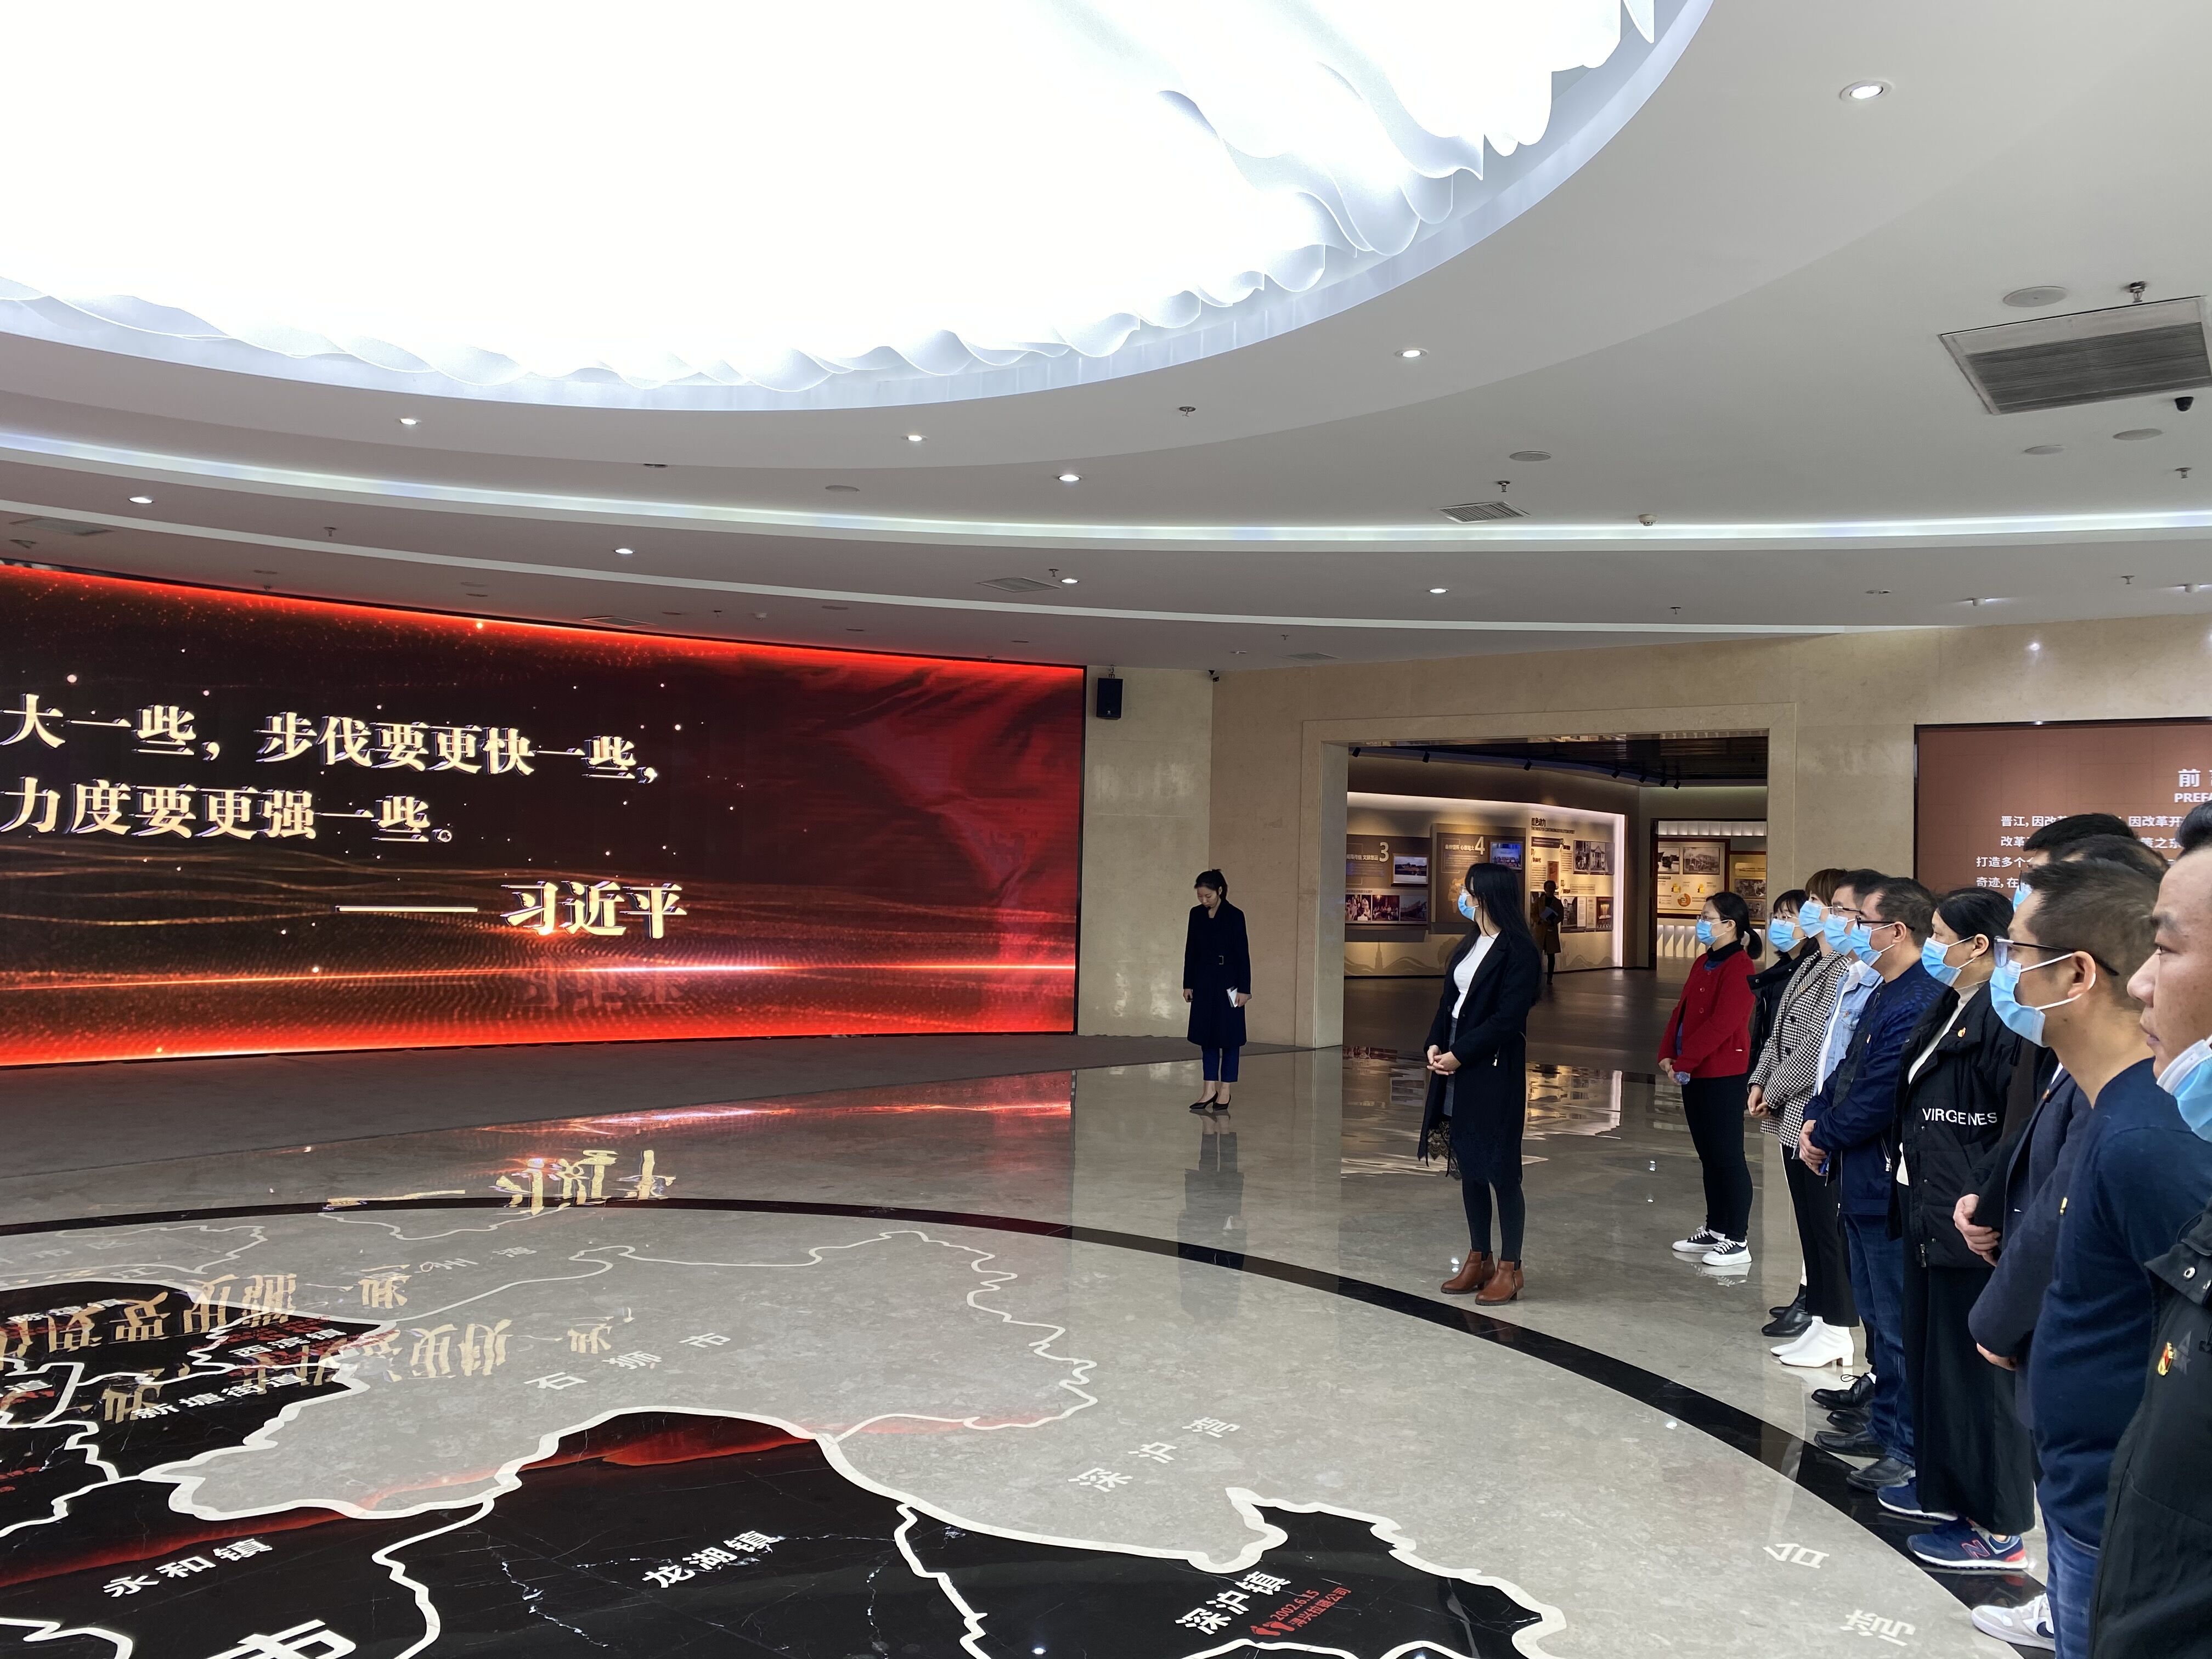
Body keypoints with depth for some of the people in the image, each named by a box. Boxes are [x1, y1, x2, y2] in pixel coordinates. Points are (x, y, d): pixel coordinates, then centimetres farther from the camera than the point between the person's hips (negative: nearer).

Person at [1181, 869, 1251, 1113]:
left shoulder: (1234, 916, -9)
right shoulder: (1196, 914, 5)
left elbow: (1243, 953, -9)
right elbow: (1191, 951, 10)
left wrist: (1244, 989, -12)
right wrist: (1188, 984, 8)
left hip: (1228, 981, -5)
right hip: (1203, 981, 5)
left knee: (1228, 1035, 1)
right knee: (1206, 1034, 6)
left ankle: (1225, 1090, 9)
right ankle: (1210, 1090, 11)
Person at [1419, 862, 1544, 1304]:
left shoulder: (1519, 950, -12)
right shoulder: (1470, 944, 13)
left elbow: (1507, 1018, -18)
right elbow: (1448, 1000, 14)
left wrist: (1460, 1054, -16)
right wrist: (1435, 1044, -2)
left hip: (1495, 1072, -8)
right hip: (1456, 1067, 8)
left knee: (1499, 1169, 0)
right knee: (1468, 1166, 12)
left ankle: (1510, 1267, 12)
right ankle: (1479, 1259, 23)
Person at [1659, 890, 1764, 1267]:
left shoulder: (1738, 967, -16)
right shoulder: (1704, 963, 14)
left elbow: (1722, 1024, -22)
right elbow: (1681, 1010, 14)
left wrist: (1684, 1061, -18)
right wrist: (1668, 1054, 1)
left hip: (1724, 1075, -9)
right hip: (1694, 1073, 9)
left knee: (1727, 1155, -2)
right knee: (1709, 1154, 16)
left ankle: (1737, 1241, 6)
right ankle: (1715, 1229, 27)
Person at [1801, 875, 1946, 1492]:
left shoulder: (1917, 1006, -23)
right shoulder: (1882, 995, 10)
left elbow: (1878, 1101, -24)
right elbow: (1847, 1070, 16)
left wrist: (1825, 1135, -9)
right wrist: (1816, 1118, 0)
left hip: (1890, 1188, -10)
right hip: (1861, 1184, 10)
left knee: (1899, 1326, 2)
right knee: (1877, 1317, 21)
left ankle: (1909, 1449, 14)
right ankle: (1883, 1426, 34)